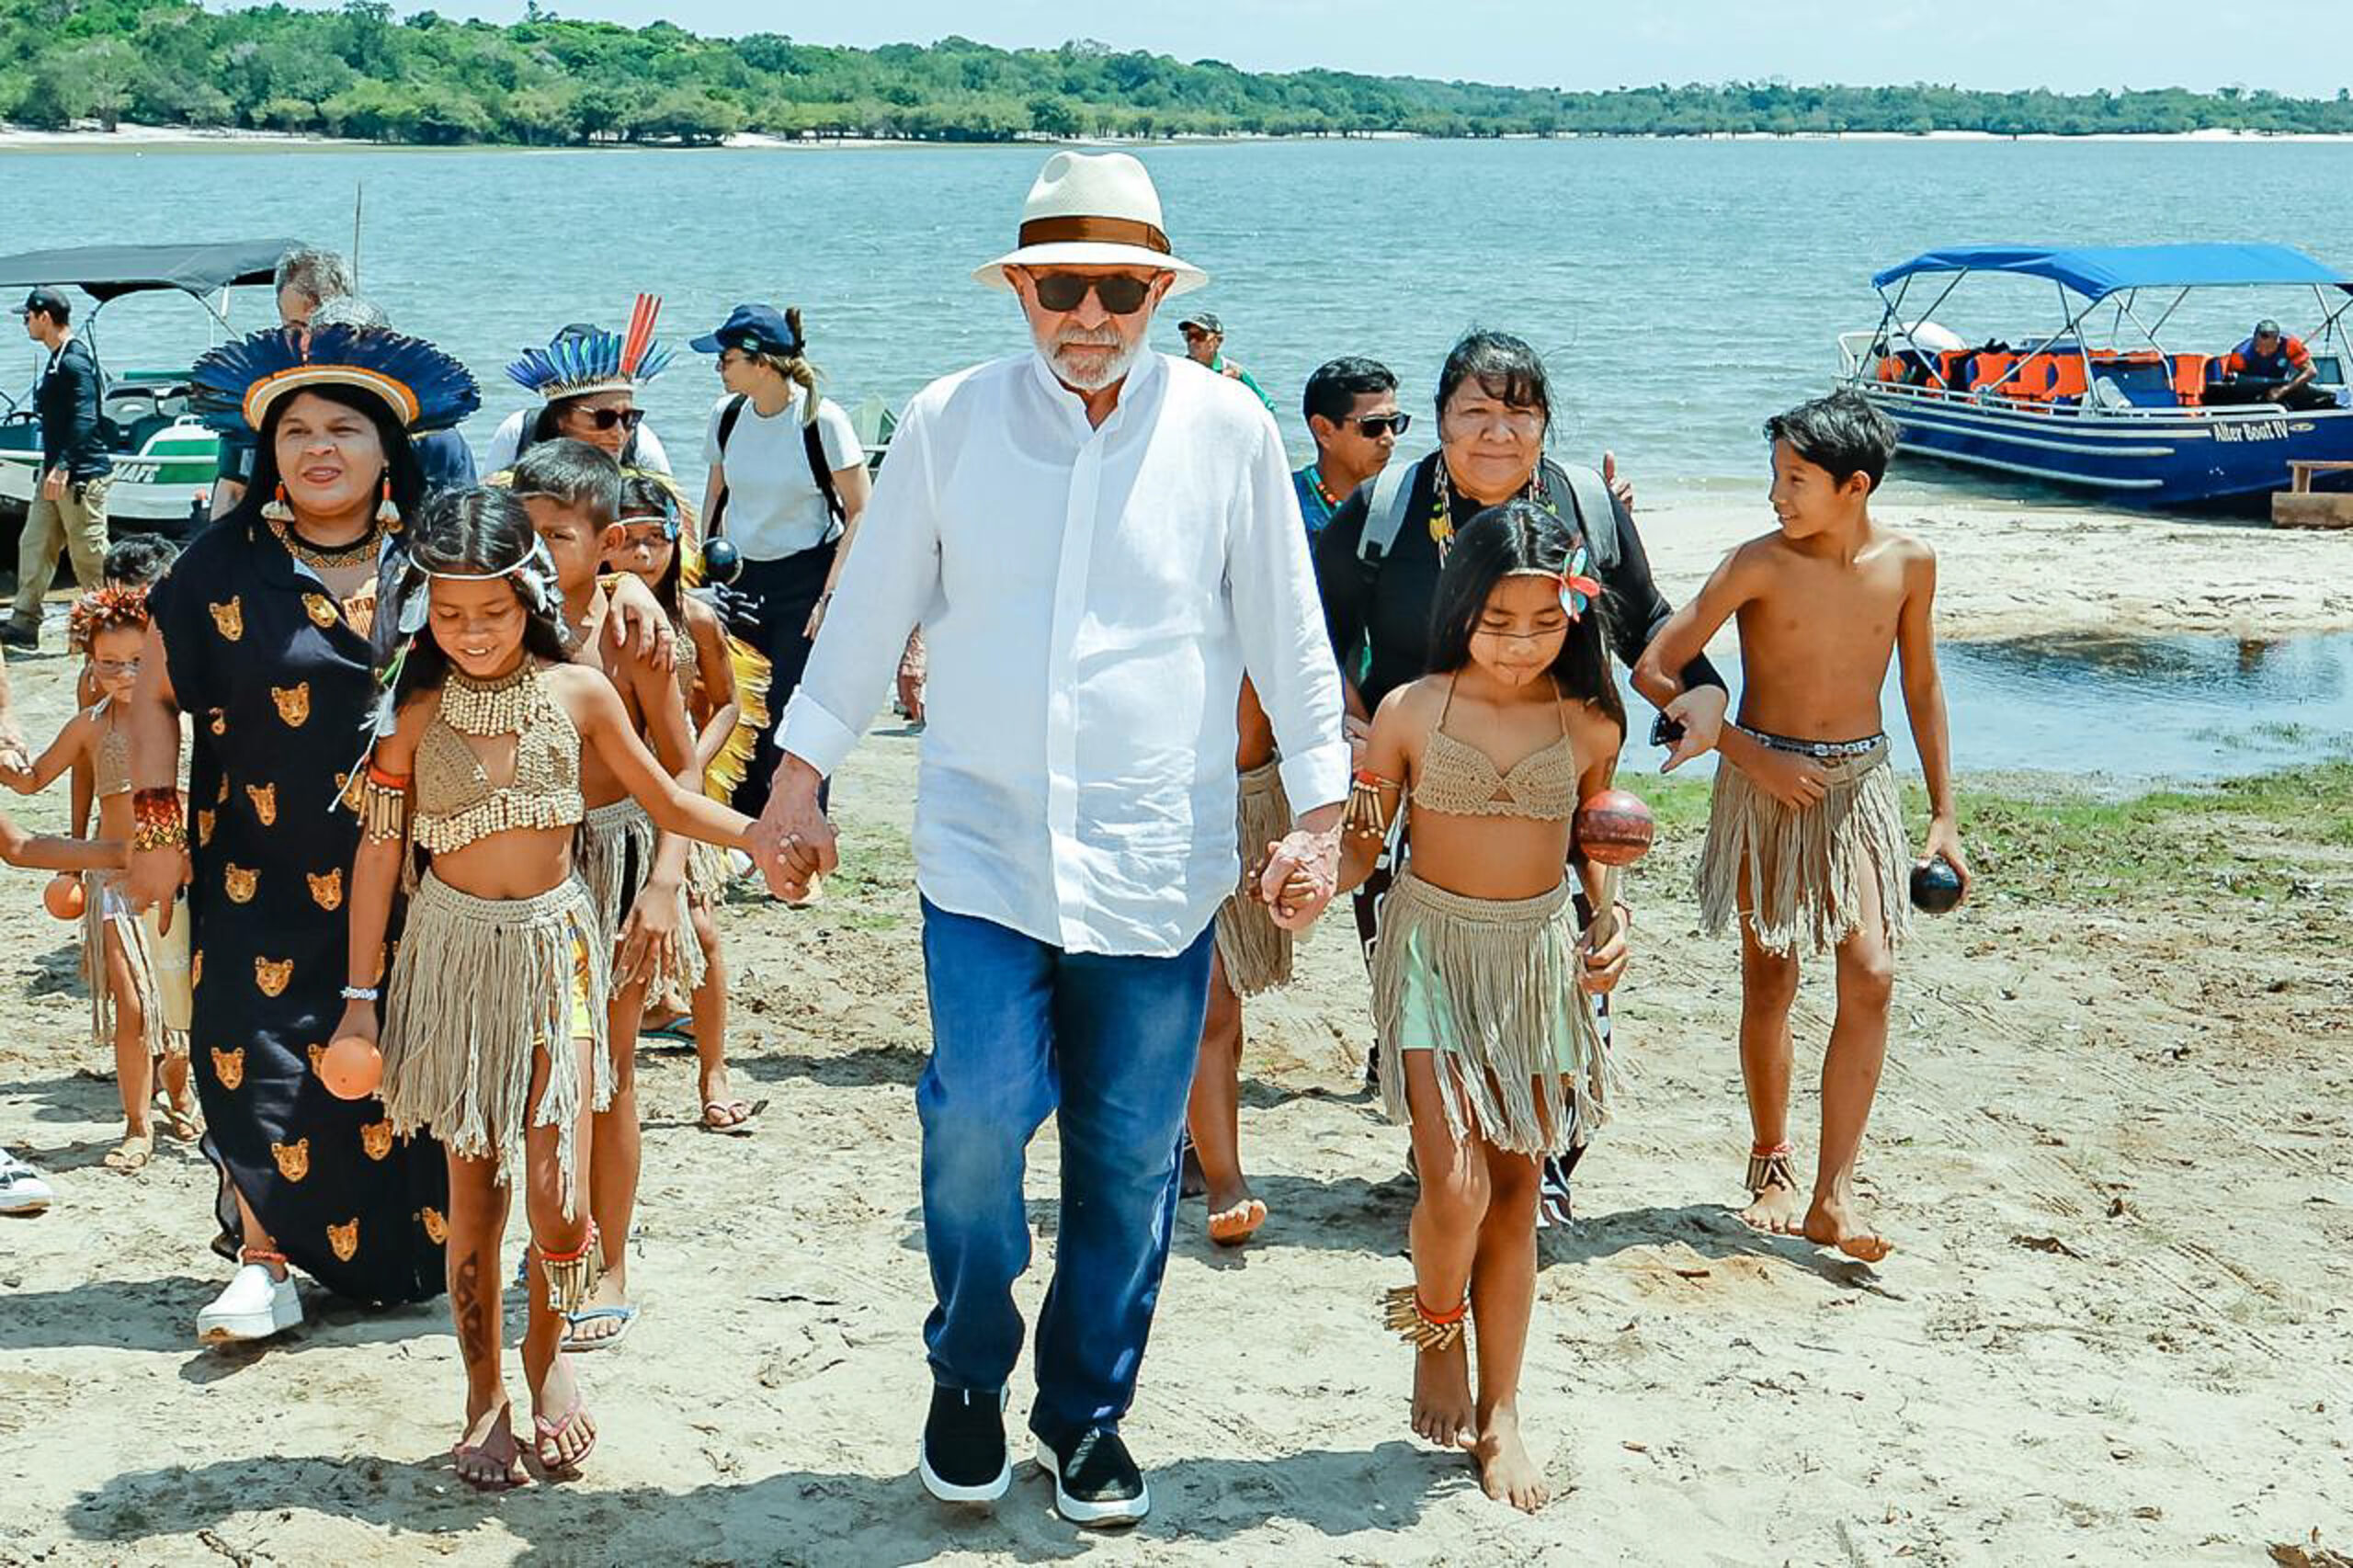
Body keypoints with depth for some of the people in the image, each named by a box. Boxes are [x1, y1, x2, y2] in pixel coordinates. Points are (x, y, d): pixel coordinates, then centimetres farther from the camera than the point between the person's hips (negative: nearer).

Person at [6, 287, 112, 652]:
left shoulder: (75, 360, -15)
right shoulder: (58, 360, 16)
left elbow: (84, 418, -24)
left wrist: (63, 466, -30)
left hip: (81, 475, -11)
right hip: (58, 473, 11)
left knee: (89, 552, -5)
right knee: (34, 545, 9)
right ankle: (24, 624, 11)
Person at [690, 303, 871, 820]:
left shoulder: (822, 419, -11)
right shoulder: (727, 414, 3)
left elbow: (861, 513, -8)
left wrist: (831, 595, -14)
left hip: (806, 578, -5)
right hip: (742, 579, 5)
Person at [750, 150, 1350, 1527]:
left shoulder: (1227, 429, 0)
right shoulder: (950, 422, 1)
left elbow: (1288, 635, 7)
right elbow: (871, 612, 11)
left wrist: (1322, 812, 4)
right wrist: (800, 779, 11)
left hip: (1158, 860, 1)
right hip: (985, 845, 0)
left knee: (1131, 1155, 7)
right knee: (977, 1117, -11)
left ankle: (1089, 1414, 27)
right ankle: (969, 1380, 16)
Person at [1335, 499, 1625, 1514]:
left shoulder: (1589, 725, -2)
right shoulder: (1411, 713, -8)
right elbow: (1362, 845, -3)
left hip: (1541, 955, 3)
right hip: (1434, 945, -2)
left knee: (1516, 1188, 8)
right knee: (1455, 1183, -15)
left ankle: (1498, 1413, 20)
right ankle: (1436, 1332, 18)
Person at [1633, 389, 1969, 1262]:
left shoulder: (1909, 564, -3)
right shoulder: (1759, 564, -13)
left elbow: (1921, 686, 9)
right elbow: (1655, 670, -11)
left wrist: (1943, 815, 9)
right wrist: (1756, 757, -12)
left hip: (1860, 780, 2)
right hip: (1765, 781, -2)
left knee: (1871, 976, -10)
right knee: (1769, 978, 4)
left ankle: (1833, 1198, -7)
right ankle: (1771, 1162, 25)